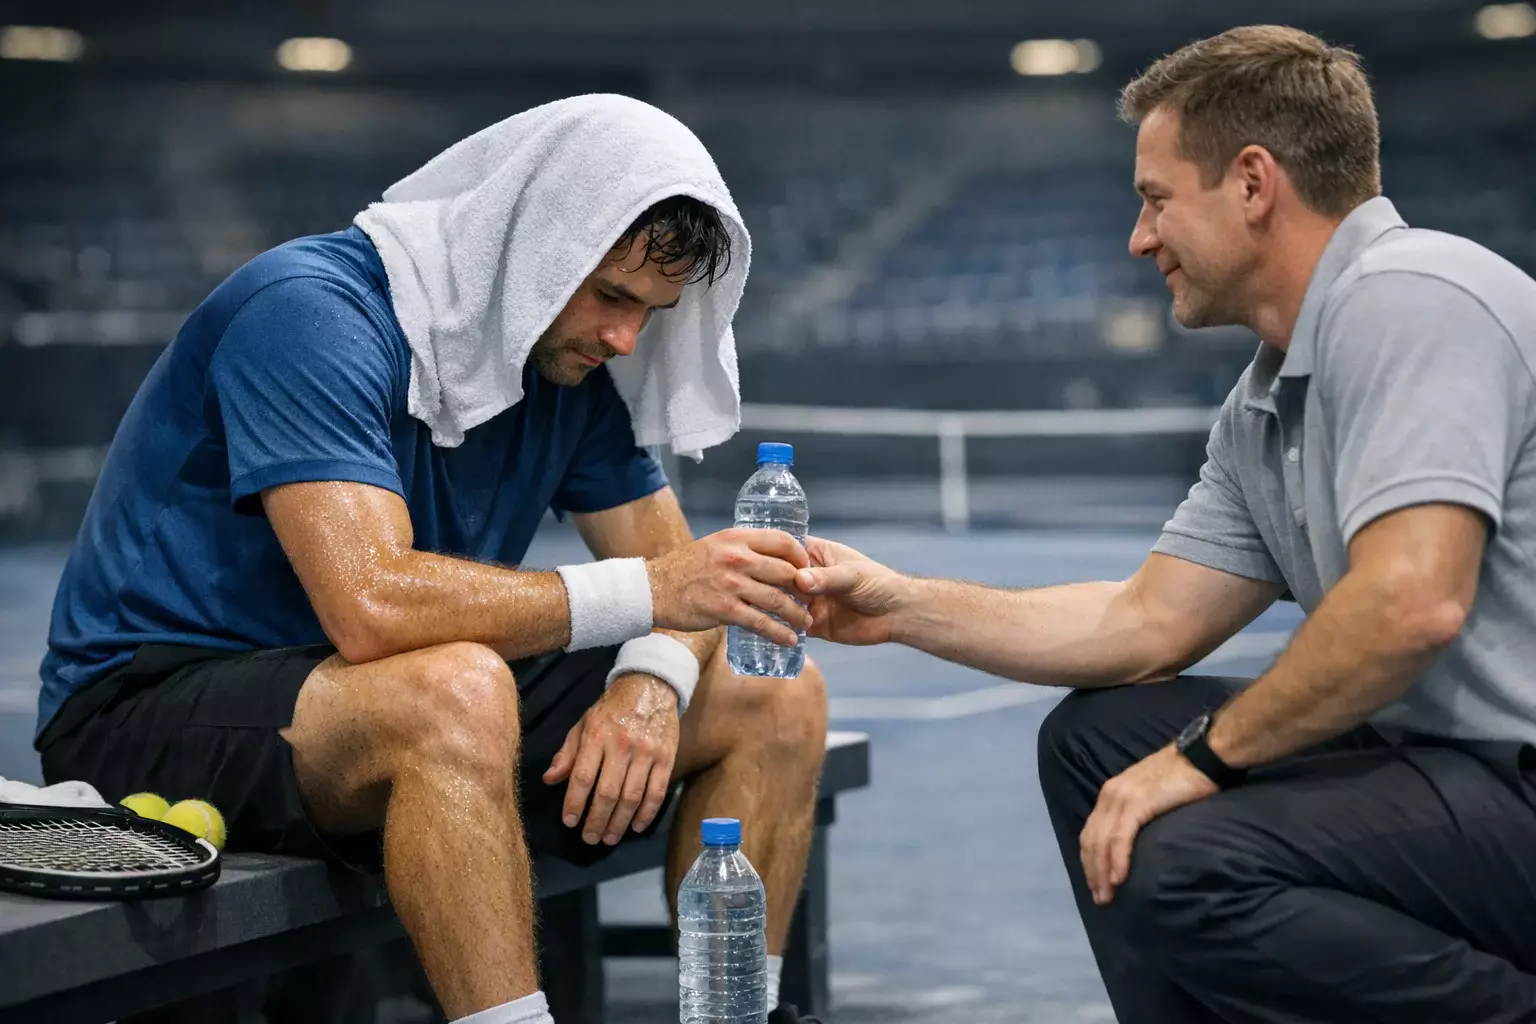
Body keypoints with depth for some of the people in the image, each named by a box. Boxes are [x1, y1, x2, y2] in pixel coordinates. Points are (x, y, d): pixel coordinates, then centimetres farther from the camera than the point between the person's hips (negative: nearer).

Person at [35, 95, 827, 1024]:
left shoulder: (576, 360, 3)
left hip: (419, 713, 8)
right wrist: (651, 589, -30)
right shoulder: (312, 313, -22)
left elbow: (670, 568, 5)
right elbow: (373, 606, -34)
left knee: (780, 705, 1)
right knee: (456, 687, -40)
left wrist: (650, 685, -19)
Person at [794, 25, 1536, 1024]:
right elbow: (1148, 624, 17)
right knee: (1096, 735, 14)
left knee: (1180, 865, -27)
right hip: (1451, 753, 10)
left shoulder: (1407, 299, -16)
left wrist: (1208, 752, -14)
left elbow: (1410, 603, -26)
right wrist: (903, 607, 18)